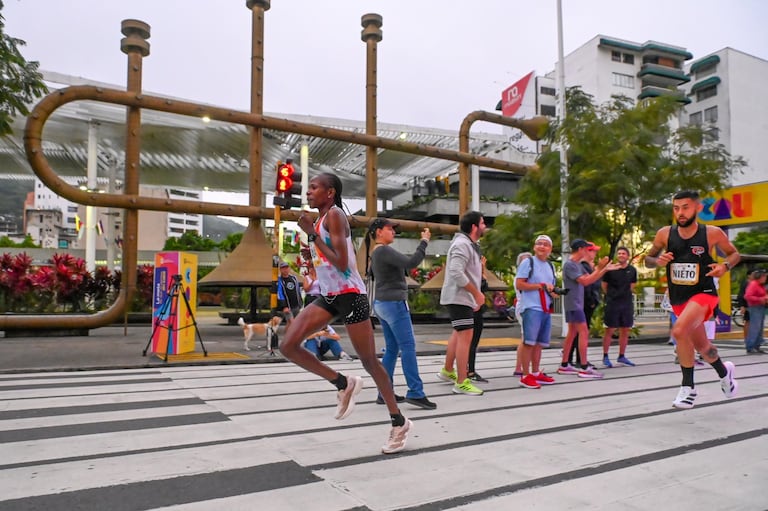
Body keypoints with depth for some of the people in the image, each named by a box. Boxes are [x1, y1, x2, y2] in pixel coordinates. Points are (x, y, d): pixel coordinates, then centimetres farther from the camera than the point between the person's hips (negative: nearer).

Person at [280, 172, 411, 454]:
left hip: (350, 294, -9)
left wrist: (312, 235, -19)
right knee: (288, 346, -2)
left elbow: (342, 263, -22)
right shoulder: (319, 219, 14)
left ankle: (399, 423, 17)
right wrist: (313, 255, 5)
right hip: (328, 296, 9)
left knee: (369, 360, 0)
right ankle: (344, 384, 13)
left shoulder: (335, 215, -13)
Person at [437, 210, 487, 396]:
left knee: (458, 334, 21)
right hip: (459, 297, -11)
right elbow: (456, 273, -28)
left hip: (462, 297, 11)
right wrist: (477, 293, -21)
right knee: (465, 337, -11)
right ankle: (461, 383, -7)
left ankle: (447, 371, 35)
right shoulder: (462, 244, -18)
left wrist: (476, 294, 15)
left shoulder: (469, 244, 15)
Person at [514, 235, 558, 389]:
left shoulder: (550, 266, 20)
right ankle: (525, 376, -4)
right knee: (529, 342, -9)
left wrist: (553, 292, 6)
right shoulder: (528, 262, -3)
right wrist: (540, 286, -14)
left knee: (539, 342, 12)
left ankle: (535, 373, 22)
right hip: (531, 308, -8)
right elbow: (519, 285, -11)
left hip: (546, 309, 8)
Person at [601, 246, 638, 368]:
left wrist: (624, 295, 9)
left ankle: (621, 357, 21)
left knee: (625, 331, 9)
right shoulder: (610, 269, -5)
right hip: (612, 303, -4)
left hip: (627, 303, 4)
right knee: (610, 330, -1)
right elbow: (604, 286, 4)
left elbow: (632, 286, 15)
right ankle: (605, 357, 7)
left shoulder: (632, 270, 5)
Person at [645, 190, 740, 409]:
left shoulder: (712, 233, -10)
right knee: (701, 345, 19)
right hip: (678, 298, 4)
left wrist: (725, 266, -14)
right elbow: (648, 259, 8)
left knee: (679, 330, -30)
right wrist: (658, 261, -14)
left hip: (703, 294, -4)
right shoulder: (665, 234, -5)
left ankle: (688, 387, -13)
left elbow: (734, 253, 7)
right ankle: (724, 371, 52)